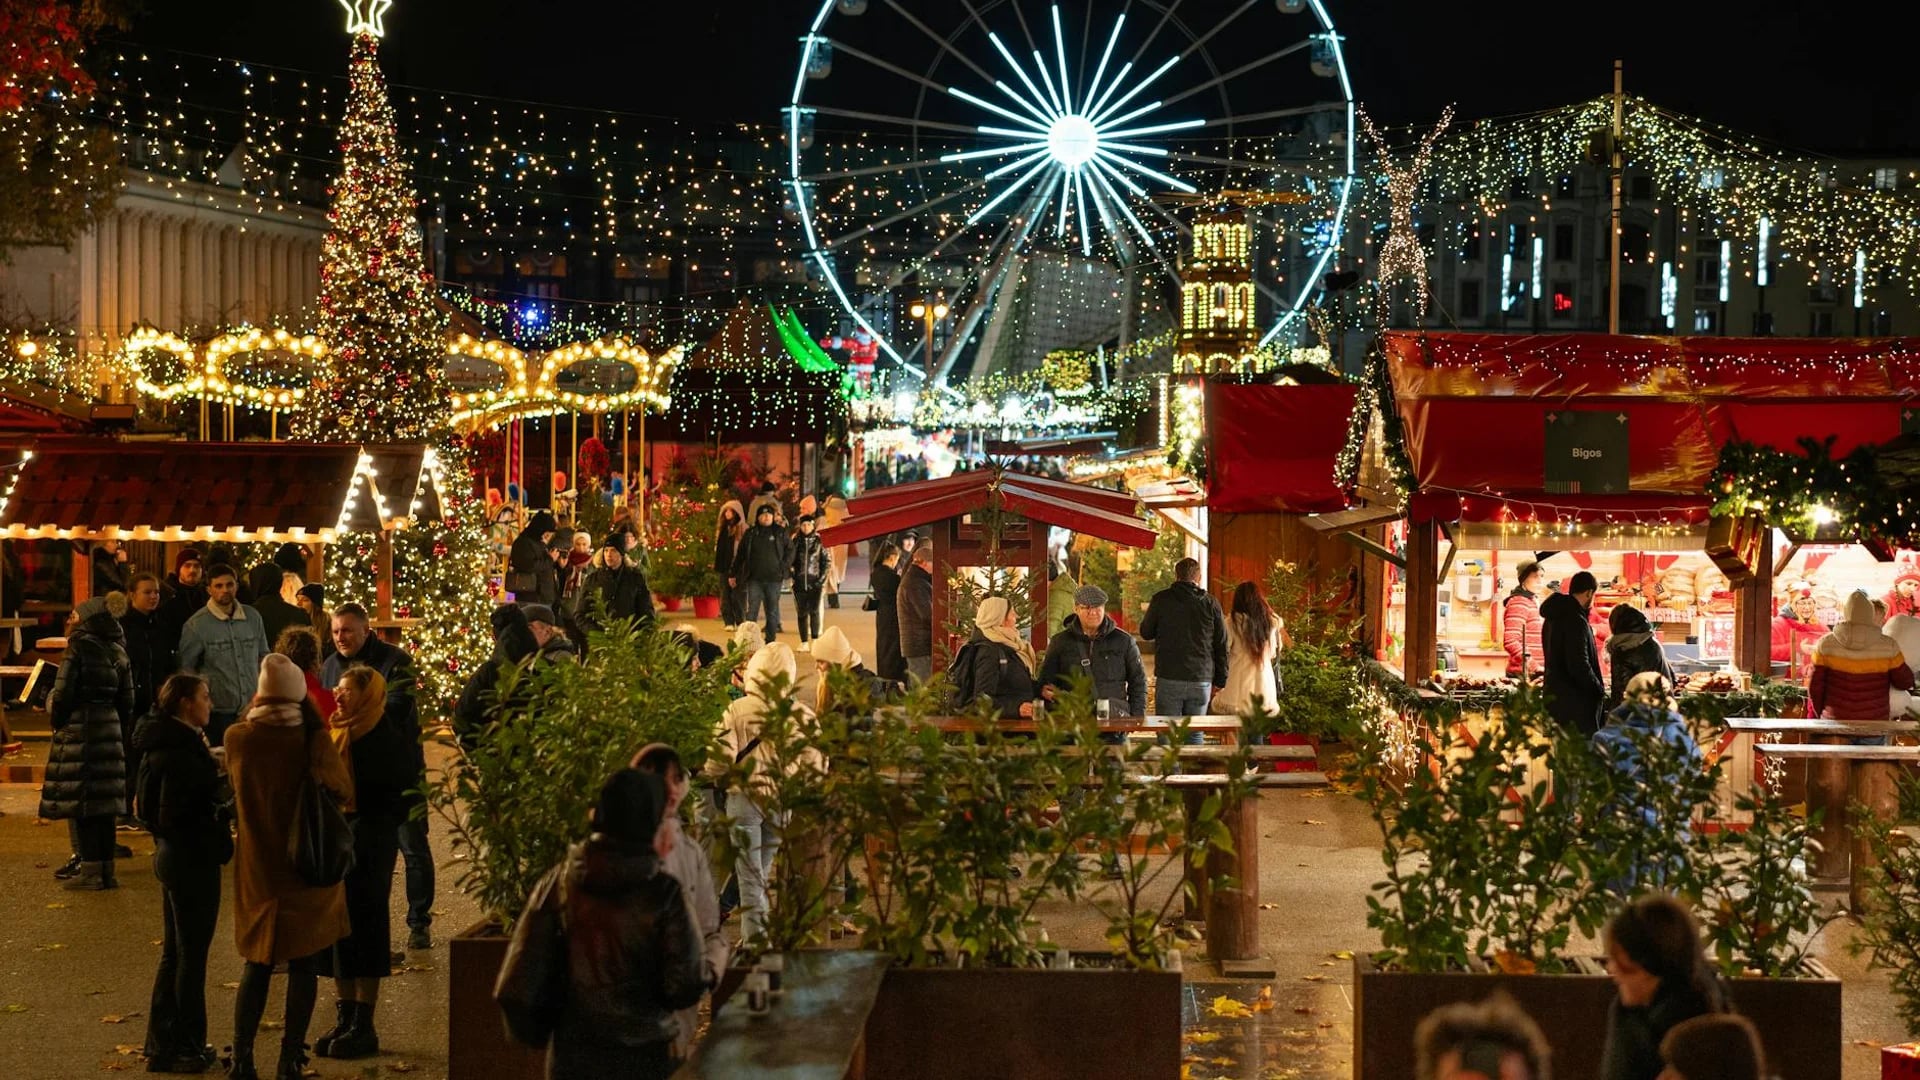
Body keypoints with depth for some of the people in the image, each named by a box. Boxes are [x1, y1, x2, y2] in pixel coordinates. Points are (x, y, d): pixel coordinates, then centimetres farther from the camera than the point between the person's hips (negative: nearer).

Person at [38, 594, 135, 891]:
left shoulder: (79, 648, -9)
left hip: (78, 727, -6)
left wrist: (53, 714, 6)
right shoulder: (118, 652, 10)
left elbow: (63, 693, -12)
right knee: (104, 799, 9)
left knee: (78, 798, -2)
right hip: (109, 728, 6)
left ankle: (91, 869, -4)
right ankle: (107, 869, 10)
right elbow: (126, 700, 12)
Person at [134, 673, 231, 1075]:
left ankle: (163, 1044, 28)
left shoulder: (167, 743, 8)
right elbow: (175, 818, -26)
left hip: (173, 856, 10)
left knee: (174, 952, 18)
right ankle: (185, 1048, 12)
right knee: (191, 954, 2)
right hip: (191, 860, -10)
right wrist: (226, 812, -18)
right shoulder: (181, 752, -23)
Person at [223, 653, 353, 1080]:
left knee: (257, 964, 15)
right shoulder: (311, 741, -14)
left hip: (257, 870, 3)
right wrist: (321, 733, -5)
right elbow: (344, 790, -16)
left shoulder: (237, 739, -6)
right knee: (304, 965, 7)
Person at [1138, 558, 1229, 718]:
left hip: (1169, 679, -1)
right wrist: (1220, 681, 14)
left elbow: (1146, 633, 12)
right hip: (1201, 681, 1)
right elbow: (1222, 645, 6)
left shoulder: (1161, 599, 0)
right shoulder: (1211, 603, 3)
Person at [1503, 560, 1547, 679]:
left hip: (1536, 673, 9)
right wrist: (1535, 666, -21)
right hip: (1522, 674, -9)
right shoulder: (1519, 602, -11)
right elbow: (1510, 642, -22)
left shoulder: (1534, 601, 19)